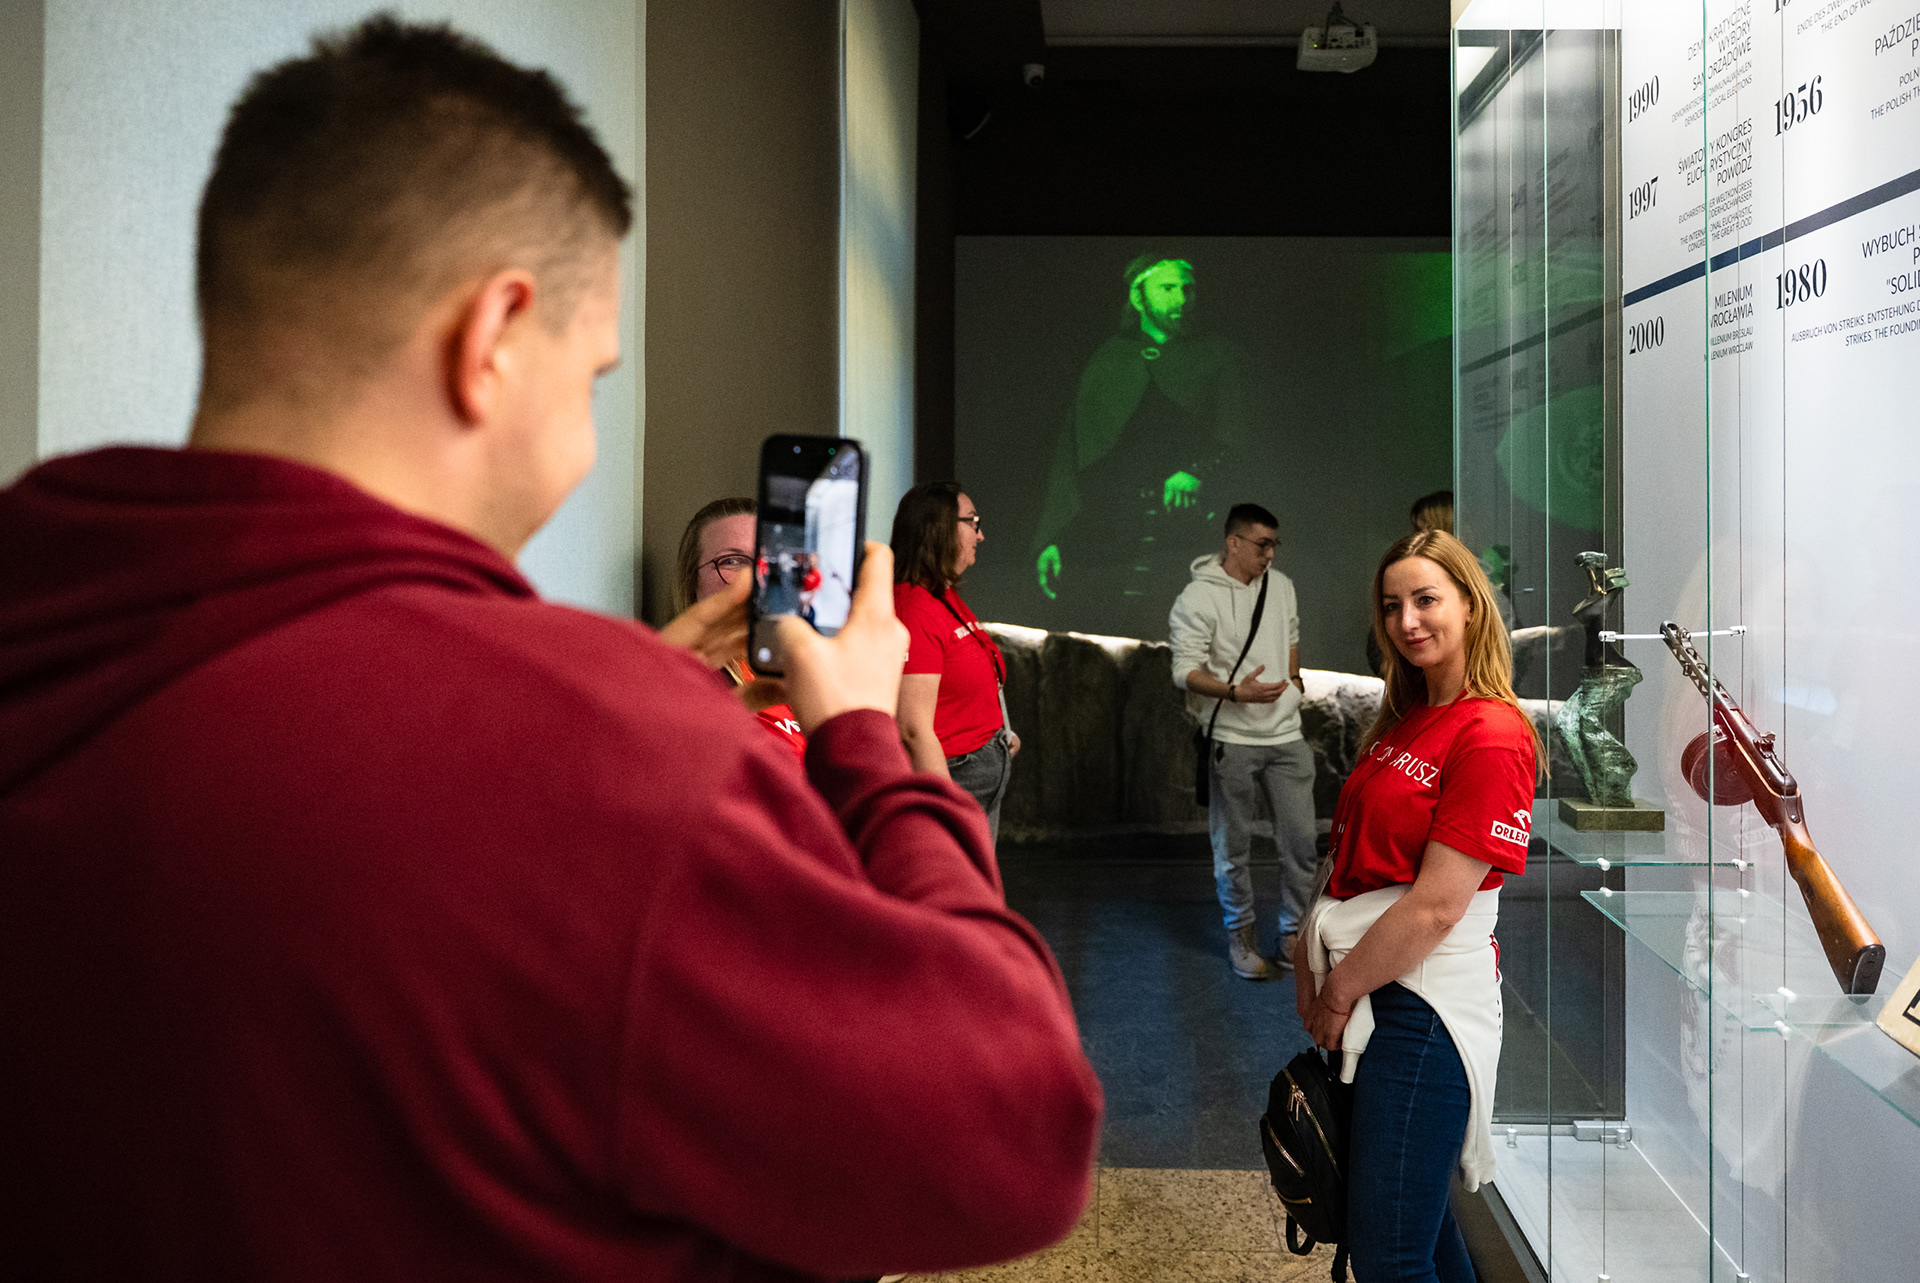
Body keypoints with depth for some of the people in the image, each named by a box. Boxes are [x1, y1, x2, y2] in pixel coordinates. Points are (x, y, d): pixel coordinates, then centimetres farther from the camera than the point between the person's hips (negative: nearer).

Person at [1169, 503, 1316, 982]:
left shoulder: (1281, 586, 10)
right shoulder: (1199, 597, -10)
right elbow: (1185, 671, -14)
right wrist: (1236, 693, -26)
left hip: (1287, 734, 5)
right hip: (1231, 740, -5)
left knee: (1301, 840, 4)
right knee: (1233, 844, 5)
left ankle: (1295, 934, 19)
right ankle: (1241, 934, 21)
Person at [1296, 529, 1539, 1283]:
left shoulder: (1493, 737, -15)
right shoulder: (1403, 724, 14)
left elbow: (1436, 907, -19)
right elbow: (1348, 857, 13)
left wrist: (1340, 991, -10)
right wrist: (1309, 966, 1)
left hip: (1419, 1003, -9)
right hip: (1364, 992, 9)